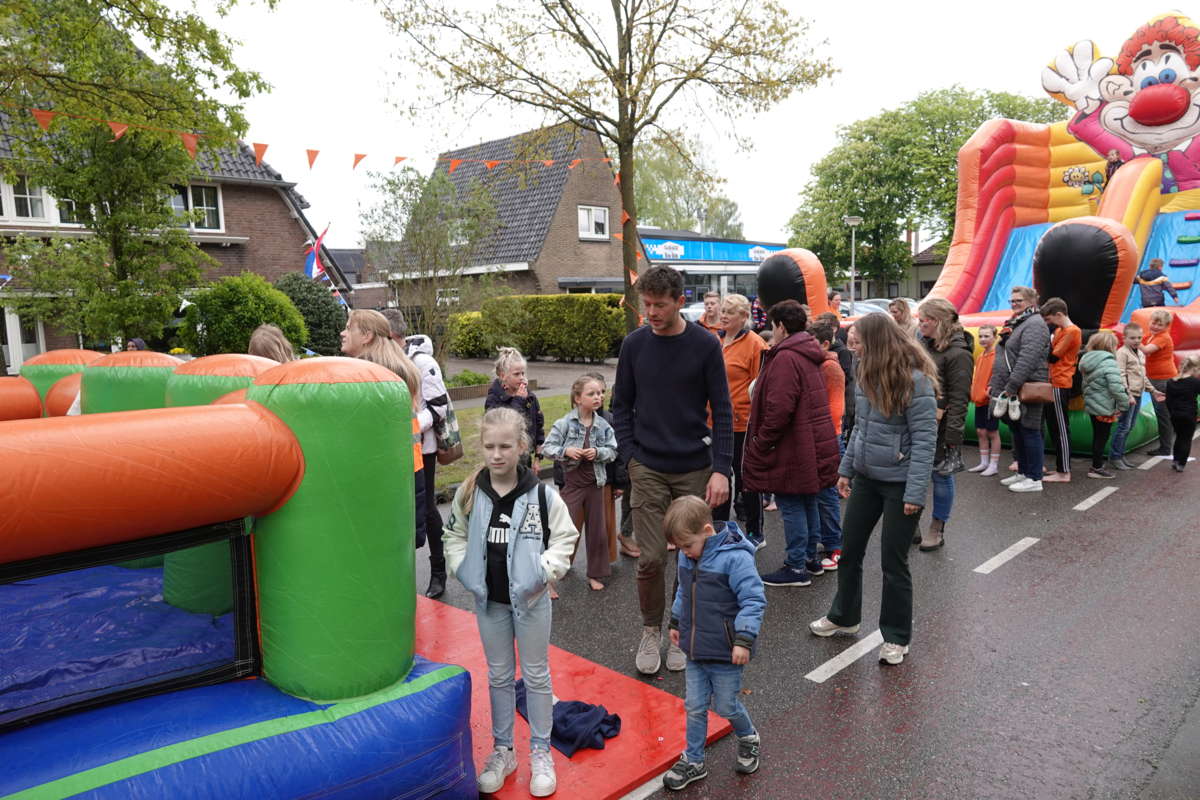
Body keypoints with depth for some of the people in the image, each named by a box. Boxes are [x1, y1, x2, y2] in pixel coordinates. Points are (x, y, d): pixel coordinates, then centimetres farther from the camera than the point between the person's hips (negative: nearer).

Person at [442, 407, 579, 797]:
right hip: (488, 598, 3)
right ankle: (502, 750, 35)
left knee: (536, 675, 12)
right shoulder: (469, 493, -6)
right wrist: (463, 569, -5)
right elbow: (455, 536, 8)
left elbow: (565, 539, -4)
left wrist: (545, 570, -17)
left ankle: (541, 752, 30)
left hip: (530, 598, -2)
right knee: (499, 675, 17)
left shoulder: (543, 495, -13)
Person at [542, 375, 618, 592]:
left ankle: (595, 573, 30)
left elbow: (613, 451, 1)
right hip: (573, 483, -4)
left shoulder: (603, 425, -1)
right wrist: (566, 451, -26)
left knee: (597, 530, 13)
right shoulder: (565, 423, -11)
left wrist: (597, 452, -17)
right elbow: (547, 447, -11)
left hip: (595, 483, 4)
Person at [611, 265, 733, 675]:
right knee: (651, 559, -3)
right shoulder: (634, 344, 0)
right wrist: (631, 456, -4)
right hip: (648, 469, 0)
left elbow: (722, 410, -4)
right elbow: (621, 406, 7)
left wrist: (721, 469, -11)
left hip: (695, 469, 0)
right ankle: (650, 630, 21)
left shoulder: (705, 345, -5)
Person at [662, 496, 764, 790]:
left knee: (726, 706, 11)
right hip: (694, 650, 6)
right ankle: (693, 761, 29)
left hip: (725, 655, -6)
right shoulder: (687, 557, 0)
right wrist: (676, 622, 22)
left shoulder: (735, 558, -24)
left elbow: (754, 601, -21)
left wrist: (744, 639, -24)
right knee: (694, 707, 13)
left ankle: (748, 739, 41)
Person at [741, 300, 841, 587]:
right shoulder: (811, 355, 14)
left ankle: (796, 567, 6)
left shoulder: (786, 358, -18)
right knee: (808, 501, 18)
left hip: (793, 447, -10)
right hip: (814, 443, 10)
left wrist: (760, 443, -15)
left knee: (791, 505, -2)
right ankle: (810, 557, 30)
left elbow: (779, 409, -25)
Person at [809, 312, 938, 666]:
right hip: (866, 477, 7)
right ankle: (843, 617, 35)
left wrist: (915, 493, -21)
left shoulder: (915, 381, -18)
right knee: (849, 549, 15)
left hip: (899, 483, -7)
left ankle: (896, 637, 23)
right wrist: (846, 469, 14)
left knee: (893, 560, 4)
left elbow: (925, 440, -19)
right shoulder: (870, 375, 6)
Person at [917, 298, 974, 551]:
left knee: (941, 475, 7)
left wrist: (953, 435, -18)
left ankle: (937, 530, 19)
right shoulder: (924, 344, 11)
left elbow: (959, 399, -15)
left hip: (940, 426, -7)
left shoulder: (958, 354, -13)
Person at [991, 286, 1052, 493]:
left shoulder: (1034, 324, -13)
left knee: (1029, 431, -4)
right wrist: (993, 383, 18)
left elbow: (1027, 360, -23)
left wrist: (1011, 387, -25)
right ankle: (1022, 472, 26)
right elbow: (1003, 358, 23)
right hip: (1009, 390, 10)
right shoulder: (1014, 324, 19)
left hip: (1026, 389, -10)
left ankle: (1034, 479, 2)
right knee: (1017, 431, 15)